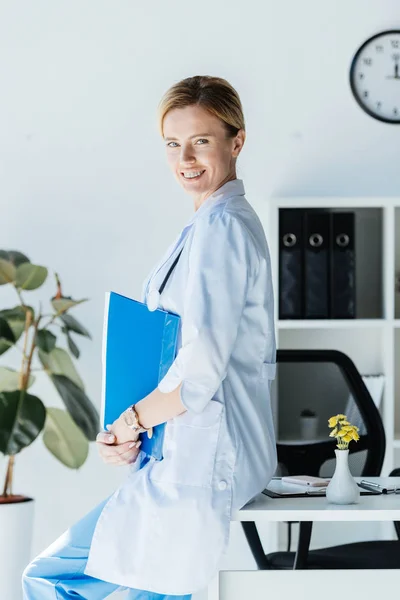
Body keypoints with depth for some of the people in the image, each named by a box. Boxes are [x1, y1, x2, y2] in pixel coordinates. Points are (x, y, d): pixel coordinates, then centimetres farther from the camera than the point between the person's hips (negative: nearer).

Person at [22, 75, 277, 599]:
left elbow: (200, 373, -22)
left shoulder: (220, 227, -16)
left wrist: (130, 420, -6)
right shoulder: (232, 221, 16)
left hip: (201, 465, -10)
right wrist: (137, 430, 9)